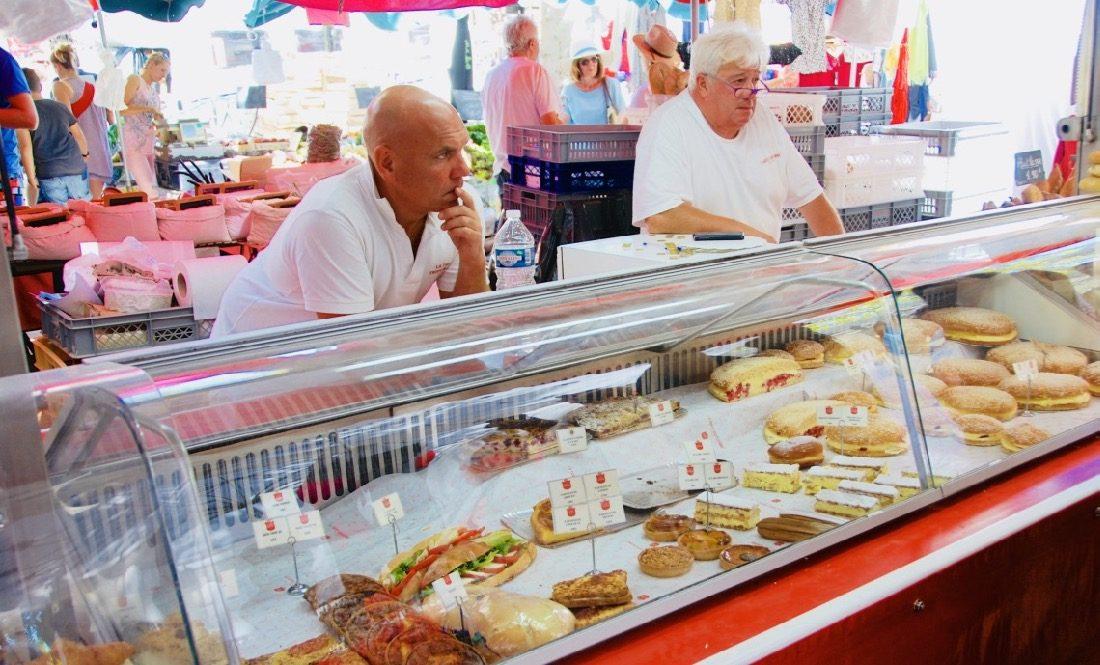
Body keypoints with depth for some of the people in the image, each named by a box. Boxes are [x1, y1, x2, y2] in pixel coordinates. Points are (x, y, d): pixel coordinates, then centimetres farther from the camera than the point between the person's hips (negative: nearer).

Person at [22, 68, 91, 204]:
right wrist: (84, 154, 36)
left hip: (49, 174, -3)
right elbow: (80, 136, 17)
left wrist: (31, 177, -4)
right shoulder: (60, 106, 12)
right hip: (77, 169, 3)